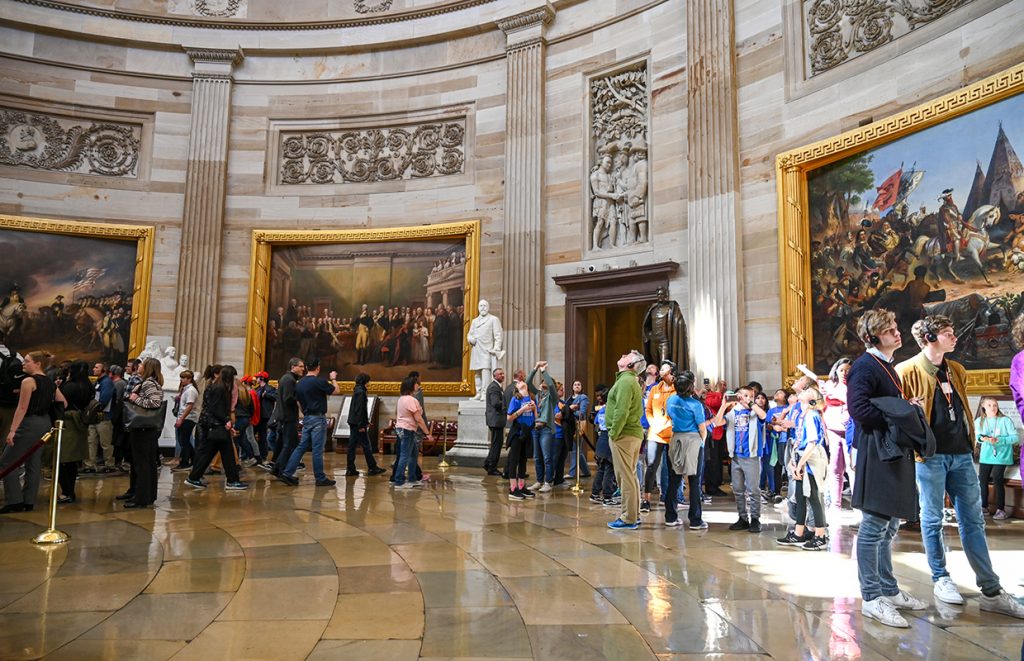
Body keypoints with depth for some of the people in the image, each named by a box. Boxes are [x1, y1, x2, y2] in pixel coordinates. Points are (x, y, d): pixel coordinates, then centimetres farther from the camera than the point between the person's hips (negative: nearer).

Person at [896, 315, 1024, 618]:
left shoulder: (957, 371, 15)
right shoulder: (907, 371, -7)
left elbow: (963, 410, 22)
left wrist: (970, 442, 18)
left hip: (961, 454, 6)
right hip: (929, 456, -6)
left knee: (973, 521, 7)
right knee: (933, 520, 5)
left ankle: (992, 592, 10)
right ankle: (940, 579, 20)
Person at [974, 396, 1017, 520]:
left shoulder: (1005, 420, -8)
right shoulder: (979, 421, 3)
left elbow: (1015, 437, -10)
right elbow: (977, 436, 4)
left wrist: (999, 440, -22)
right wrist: (982, 438, -19)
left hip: (1001, 455, -4)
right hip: (985, 455, 4)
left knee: (997, 480, -12)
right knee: (982, 480, 3)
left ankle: (1001, 509, -2)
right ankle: (983, 507, 16)